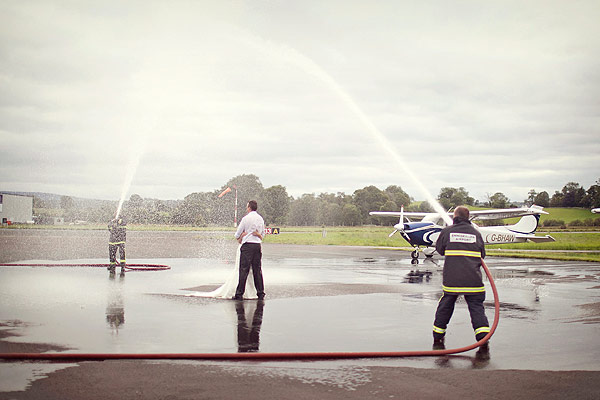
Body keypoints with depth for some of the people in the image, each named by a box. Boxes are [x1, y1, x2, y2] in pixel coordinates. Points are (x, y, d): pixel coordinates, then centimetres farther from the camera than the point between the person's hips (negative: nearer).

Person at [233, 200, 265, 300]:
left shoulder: (246, 218, -6)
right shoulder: (261, 219, 11)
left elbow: (237, 235, 1)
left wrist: (239, 239, 20)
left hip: (247, 245, -5)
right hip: (258, 245, 5)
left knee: (244, 270, -5)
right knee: (257, 270, 9)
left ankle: (239, 294, -5)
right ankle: (260, 293, 9)